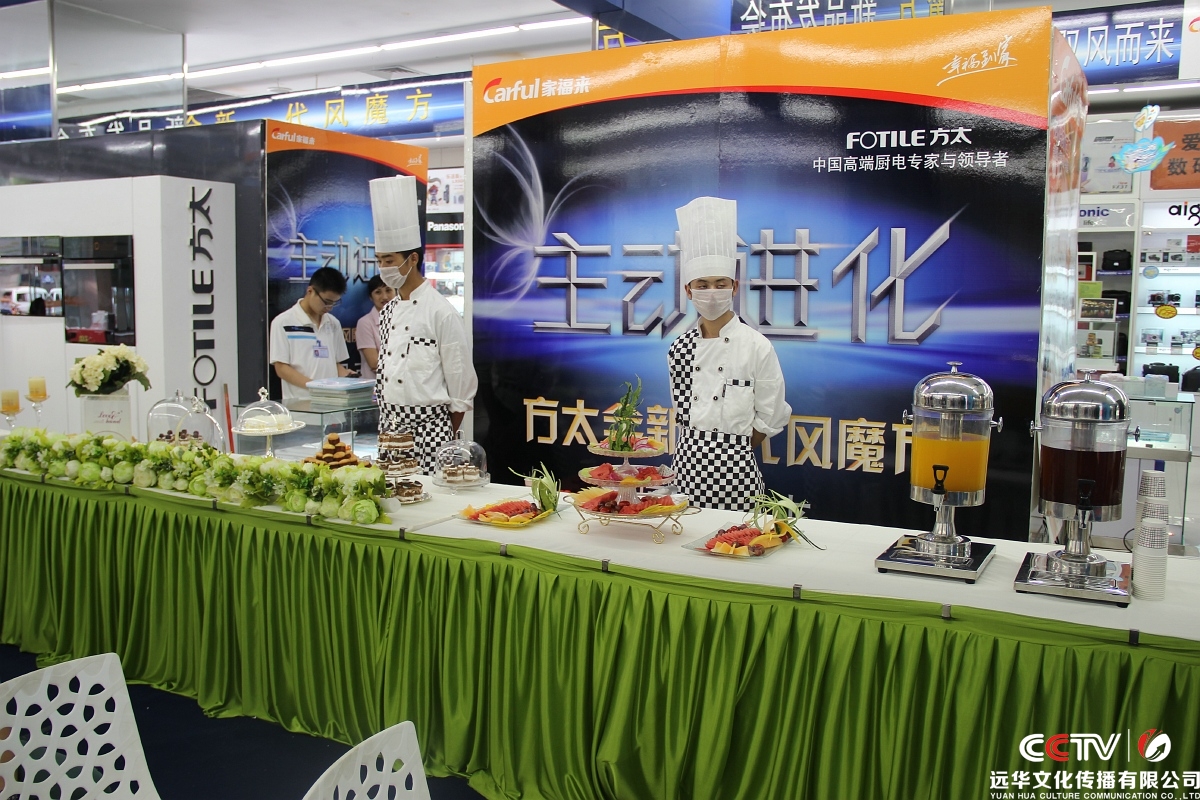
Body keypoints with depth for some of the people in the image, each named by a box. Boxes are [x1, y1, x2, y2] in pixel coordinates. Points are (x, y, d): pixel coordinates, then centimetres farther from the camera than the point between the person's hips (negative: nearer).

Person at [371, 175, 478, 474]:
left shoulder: (441, 311, -11)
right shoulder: (387, 312, 11)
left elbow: (462, 384, -8)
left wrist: (450, 438, -4)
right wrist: (384, 422, 14)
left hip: (429, 427, -6)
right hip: (390, 426, 7)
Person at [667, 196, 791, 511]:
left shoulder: (757, 346, -7)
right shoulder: (680, 347, 5)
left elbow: (770, 417, -2)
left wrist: (731, 450, 3)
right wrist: (696, 450, 7)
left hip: (733, 467, -3)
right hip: (688, 463, 4)